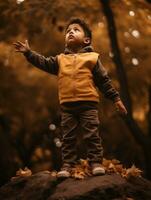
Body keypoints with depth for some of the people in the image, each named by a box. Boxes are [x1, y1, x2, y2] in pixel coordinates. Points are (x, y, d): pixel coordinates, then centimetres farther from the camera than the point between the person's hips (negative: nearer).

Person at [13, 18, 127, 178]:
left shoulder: (92, 58, 6)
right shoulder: (60, 59, 15)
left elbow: (104, 80, 6)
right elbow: (43, 63, 8)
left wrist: (115, 98, 4)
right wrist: (28, 53, -4)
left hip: (88, 104, -3)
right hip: (67, 105, 3)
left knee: (92, 135, -4)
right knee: (68, 137, 4)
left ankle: (96, 162, 1)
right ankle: (67, 165, 7)